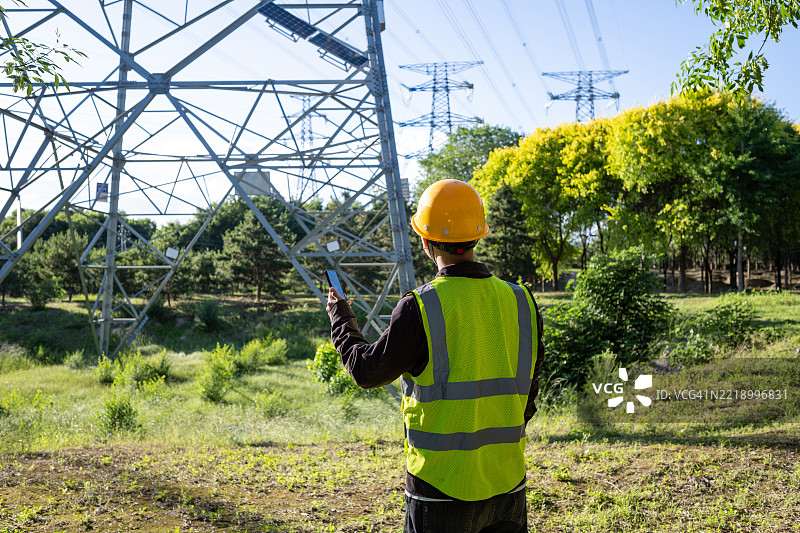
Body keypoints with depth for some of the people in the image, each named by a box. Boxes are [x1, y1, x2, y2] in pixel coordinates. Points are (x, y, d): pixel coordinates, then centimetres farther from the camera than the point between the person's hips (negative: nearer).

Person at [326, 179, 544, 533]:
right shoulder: (520, 301, 0)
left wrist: (340, 318, 15)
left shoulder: (420, 308, -16)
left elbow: (368, 371, -2)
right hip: (508, 487, 5)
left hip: (443, 490, -5)